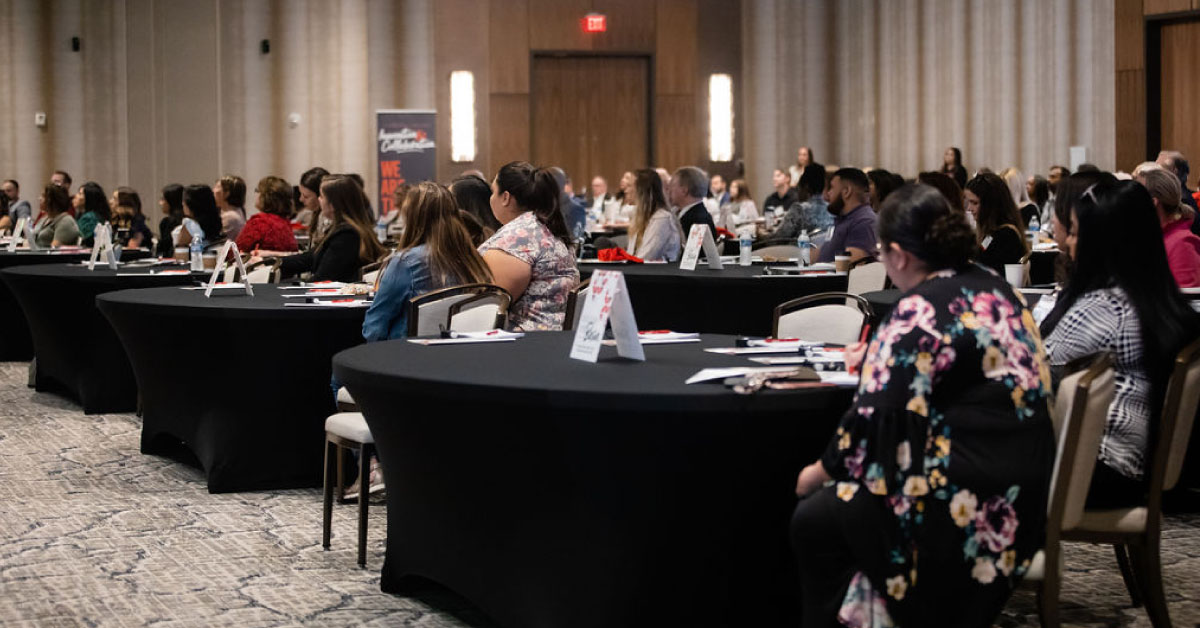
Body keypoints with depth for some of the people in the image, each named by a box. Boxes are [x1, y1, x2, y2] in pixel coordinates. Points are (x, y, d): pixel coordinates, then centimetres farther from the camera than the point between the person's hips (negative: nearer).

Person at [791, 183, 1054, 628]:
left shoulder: (919, 312, -17)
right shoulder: (995, 290, 10)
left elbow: (877, 421, -18)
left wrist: (821, 470, -2)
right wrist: (878, 358, 36)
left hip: (969, 505, -9)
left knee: (812, 521, 3)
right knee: (837, 500, 21)